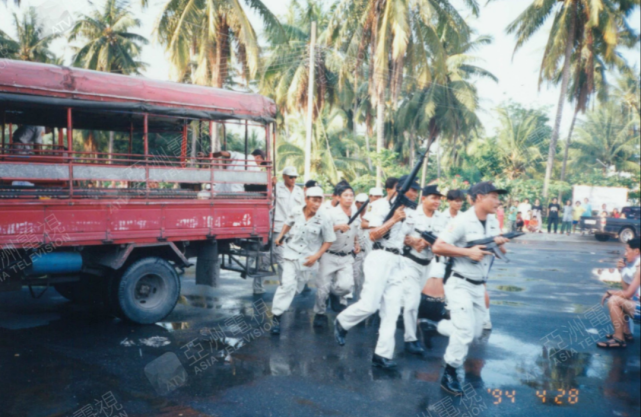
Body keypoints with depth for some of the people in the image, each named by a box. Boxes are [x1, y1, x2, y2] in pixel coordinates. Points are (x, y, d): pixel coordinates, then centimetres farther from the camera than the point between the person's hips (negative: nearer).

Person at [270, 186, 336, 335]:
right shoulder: (296, 212, -11)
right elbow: (288, 223, 12)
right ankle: (276, 316, -4)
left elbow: (329, 241, -9)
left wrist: (316, 256, -16)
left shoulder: (324, 218, -18)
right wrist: (280, 236, 1)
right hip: (291, 251, 0)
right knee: (287, 282, -10)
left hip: (307, 256, 0)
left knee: (298, 282, 12)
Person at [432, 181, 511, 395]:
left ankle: (438, 326, 35)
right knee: (465, 331, -10)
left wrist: (500, 244, -10)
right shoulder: (462, 221, -17)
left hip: (479, 286, 8)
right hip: (460, 284, -8)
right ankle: (449, 374, 7)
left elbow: (502, 252, 13)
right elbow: (437, 247, -22)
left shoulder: (493, 222, 7)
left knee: (475, 332, 14)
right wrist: (469, 252, -25)